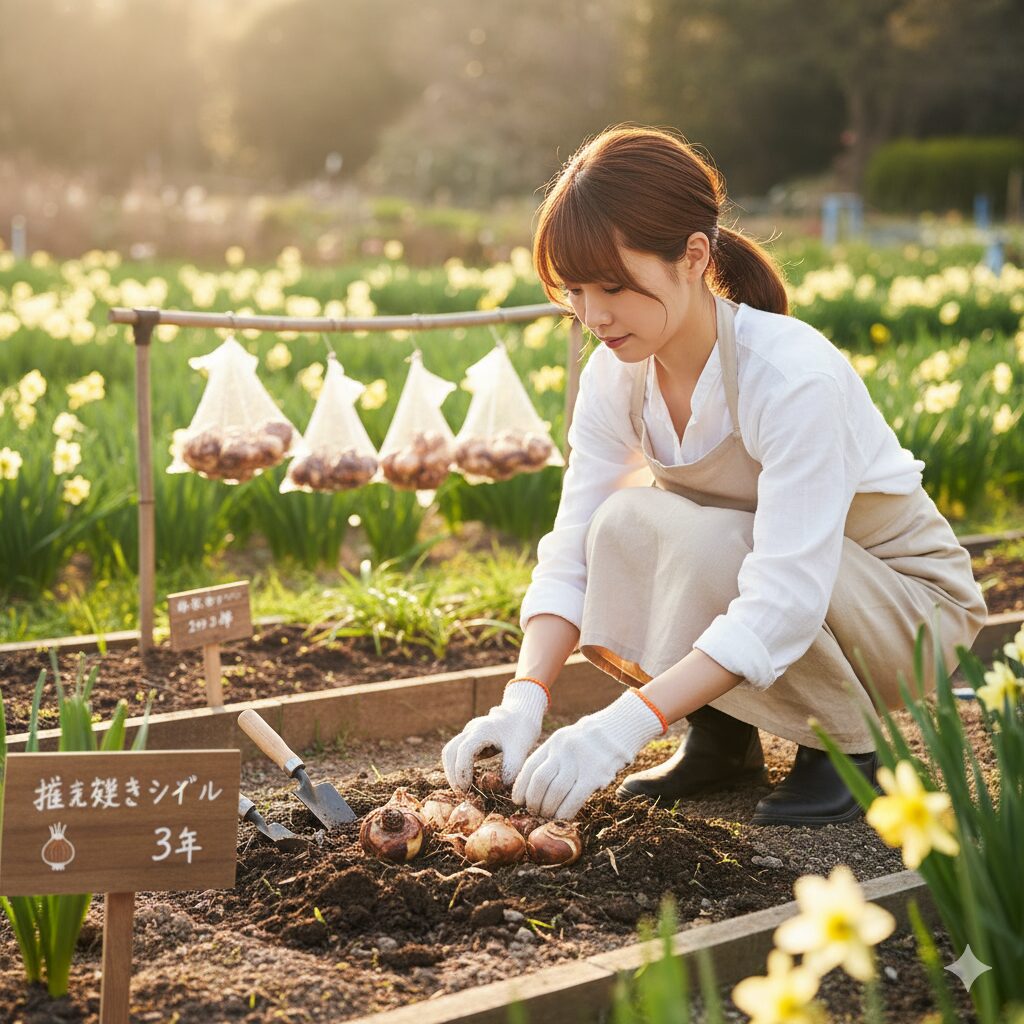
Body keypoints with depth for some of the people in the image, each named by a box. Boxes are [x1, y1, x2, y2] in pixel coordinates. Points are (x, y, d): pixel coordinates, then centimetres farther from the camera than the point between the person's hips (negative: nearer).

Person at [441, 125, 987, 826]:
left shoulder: (794, 376, -32)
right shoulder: (615, 375, -12)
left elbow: (783, 602, -39)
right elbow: (572, 551, -15)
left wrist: (627, 723, -46)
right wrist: (526, 698, -32)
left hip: (910, 598, -5)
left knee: (704, 542, -33)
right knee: (623, 524, -22)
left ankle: (846, 746, -9)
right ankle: (722, 736, 0)